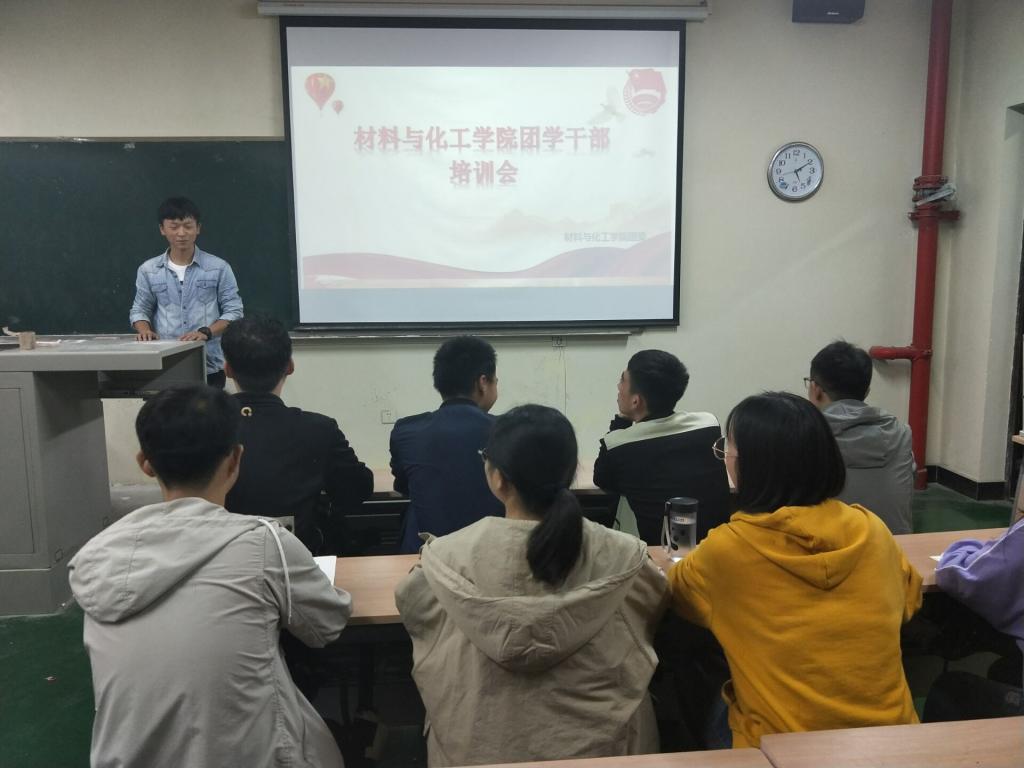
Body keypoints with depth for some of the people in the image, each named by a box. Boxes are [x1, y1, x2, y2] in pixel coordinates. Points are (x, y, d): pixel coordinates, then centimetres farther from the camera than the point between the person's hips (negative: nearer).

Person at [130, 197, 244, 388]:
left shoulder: (218, 267, 1)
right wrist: (145, 330, -9)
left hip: (209, 366, -1)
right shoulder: (148, 270, 8)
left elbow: (233, 311, -1)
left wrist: (206, 332, -17)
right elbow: (140, 310, 14)